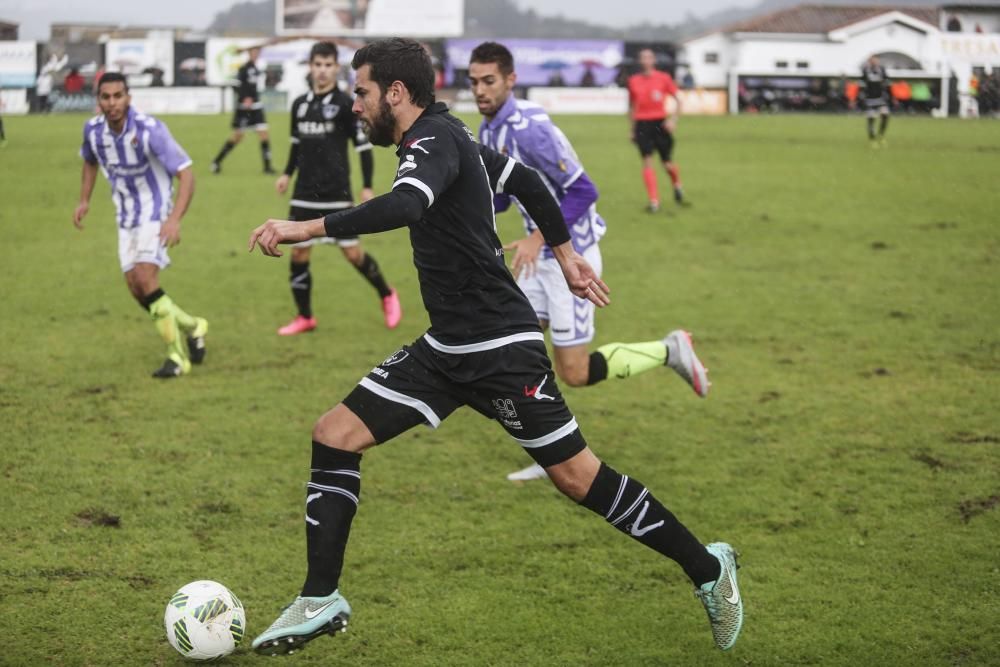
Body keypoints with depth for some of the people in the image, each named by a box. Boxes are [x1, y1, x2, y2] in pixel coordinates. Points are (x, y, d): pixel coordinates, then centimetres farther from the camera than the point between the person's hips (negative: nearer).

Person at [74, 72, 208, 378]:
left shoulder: (150, 130, -24)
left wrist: (175, 219, -35)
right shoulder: (93, 129, -6)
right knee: (135, 287, 1)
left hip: (156, 212, -6)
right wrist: (84, 200, 7)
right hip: (126, 217, 6)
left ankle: (178, 356, -14)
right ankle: (192, 327, 25)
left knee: (144, 276, -23)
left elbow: (186, 173, -23)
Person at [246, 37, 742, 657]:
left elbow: (402, 207, -39)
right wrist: (565, 254, 33)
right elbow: (528, 181, 24)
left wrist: (305, 228, -38)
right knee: (334, 435, 1)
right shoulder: (449, 136, 11)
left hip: (501, 348, -10)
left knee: (576, 475, -2)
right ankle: (321, 601, 6)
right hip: (446, 348, 10)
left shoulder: (435, 142, -17)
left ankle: (707, 568, 14)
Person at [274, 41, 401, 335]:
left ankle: (387, 296, 21)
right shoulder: (300, 104, 7)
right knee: (298, 252, 2)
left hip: (337, 194, -4)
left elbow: (363, 145, -5)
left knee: (353, 252, -3)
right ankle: (305, 317, 15)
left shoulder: (345, 104, -7)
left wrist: (367, 187, -8)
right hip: (305, 194, 4)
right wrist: (287, 173, 15)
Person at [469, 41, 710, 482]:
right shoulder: (488, 132, 5)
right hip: (541, 258, 9)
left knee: (574, 374, -5)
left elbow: (582, 191, -24)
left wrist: (538, 238, -29)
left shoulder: (529, 129, -24)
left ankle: (669, 351, 12)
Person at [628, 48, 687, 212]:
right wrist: (633, 128, 15)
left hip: (660, 123, -1)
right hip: (642, 124, 1)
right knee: (647, 161, -11)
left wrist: (673, 119, -10)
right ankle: (654, 201, -10)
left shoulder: (663, 78, -1)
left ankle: (677, 185, 37)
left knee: (667, 162, 3)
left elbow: (677, 100, 3)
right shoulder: (634, 81, 5)